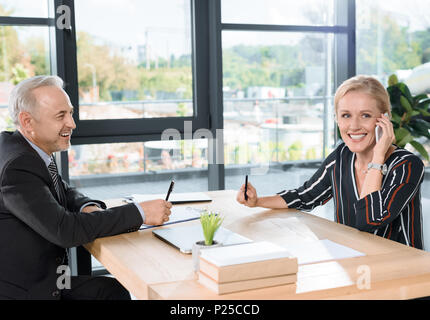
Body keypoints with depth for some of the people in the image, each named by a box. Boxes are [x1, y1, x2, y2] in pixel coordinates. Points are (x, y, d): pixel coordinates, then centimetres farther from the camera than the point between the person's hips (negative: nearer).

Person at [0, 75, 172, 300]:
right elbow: (64, 230, -28)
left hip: (41, 279, 8)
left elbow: (65, 194, 16)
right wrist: (140, 213, -24)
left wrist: (89, 208, -7)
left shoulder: (30, 151, 5)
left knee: (115, 290, 3)